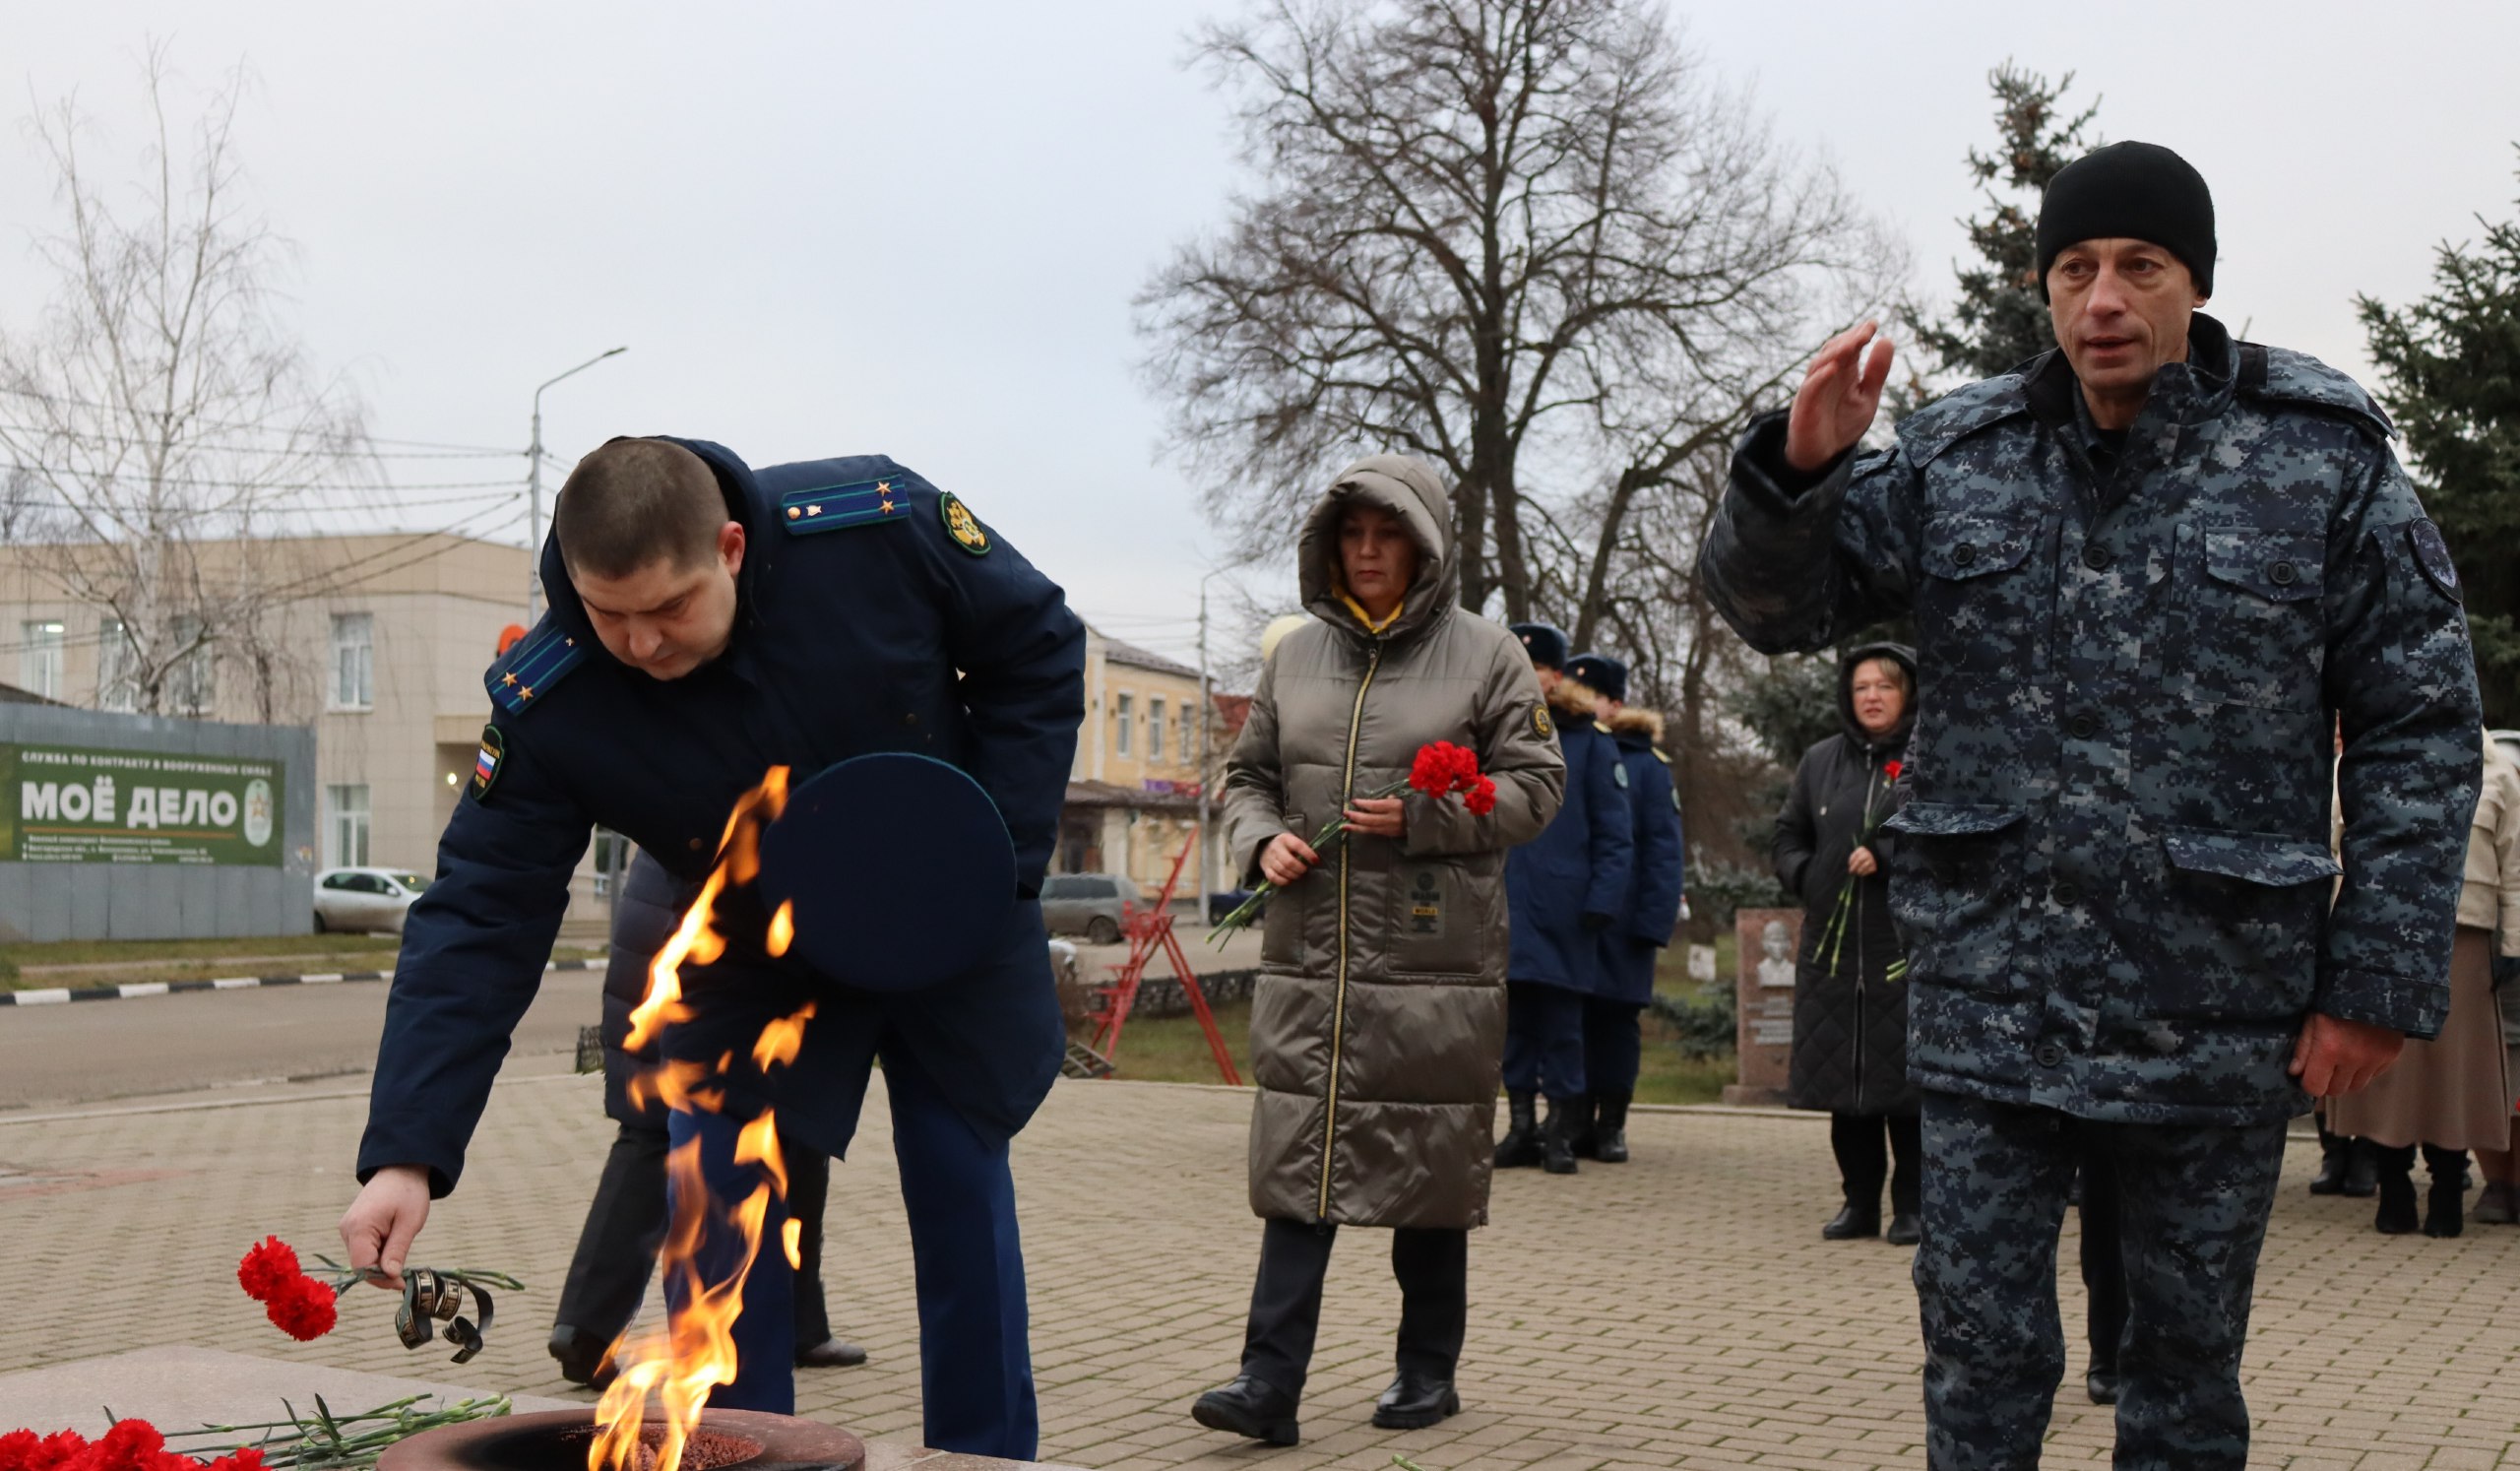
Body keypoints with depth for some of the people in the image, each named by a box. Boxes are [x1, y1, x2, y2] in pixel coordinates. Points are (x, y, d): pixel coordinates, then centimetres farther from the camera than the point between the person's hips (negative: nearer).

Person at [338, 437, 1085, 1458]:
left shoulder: (886, 525, -31)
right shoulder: (548, 705, -27)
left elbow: (1039, 648, -14)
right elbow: (480, 916, -25)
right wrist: (406, 1151, -34)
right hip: (757, 968, 1)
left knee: (965, 1201, 7)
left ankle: (988, 1455, 24)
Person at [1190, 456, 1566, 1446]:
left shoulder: (1485, 654, 0)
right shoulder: (1295, 656, 11)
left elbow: (1534, 786, -2)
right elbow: (1247, 774, 17)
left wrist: (1421, 819, -15)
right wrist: (1262, 838, -4)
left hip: (1436, 958, -3)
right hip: (1308, 958, 3)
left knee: (1430, 1166, 6)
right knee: (1298, 1161, -1)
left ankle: (1428, 1371, 21)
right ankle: (1270, 1383, -1)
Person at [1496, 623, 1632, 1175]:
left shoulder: (1589, 740, 1)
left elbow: (1615, 834, 0)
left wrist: (1601, 903, -9)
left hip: (1564, 913, -3)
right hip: (1505, 907, 3)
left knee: (1561, 1022, 0)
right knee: (1514, 1019, 8)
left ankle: (1560, 1131, 8)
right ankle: (1521, 1125, 16)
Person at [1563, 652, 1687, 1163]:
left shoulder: (1646, 764, 1)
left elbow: (1664, 849, -3)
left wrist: (1654, 922, -11)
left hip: (1620, 924, -2)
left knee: (1616, 1020, 4)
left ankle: (1611, 1126, 12)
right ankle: (1575, 1123, 11)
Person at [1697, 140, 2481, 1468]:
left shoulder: (2323, 458, -3)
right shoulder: (1957, 455, 4)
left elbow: (2419, 728, -3)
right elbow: (1773, 604, 3)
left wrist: (2381, 983, -9)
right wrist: (1798, 467, -19)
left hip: (2215, 1005, -1)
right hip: (1990, 991, 1)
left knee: (2187, 1357, 14)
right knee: (1980, 1346, 7)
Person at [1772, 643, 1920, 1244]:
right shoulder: (1820, 762, 15)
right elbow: (1787, 837, 18)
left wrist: (1887, 857, -16)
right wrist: (1807, 879, 1)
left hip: (1910, 945, -4)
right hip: (1834, 946, 4)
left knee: (1907, 1077, -3)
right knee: (1844, 1078, 6)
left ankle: (1912, 1204, 7)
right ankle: (1860, 1200, 16)